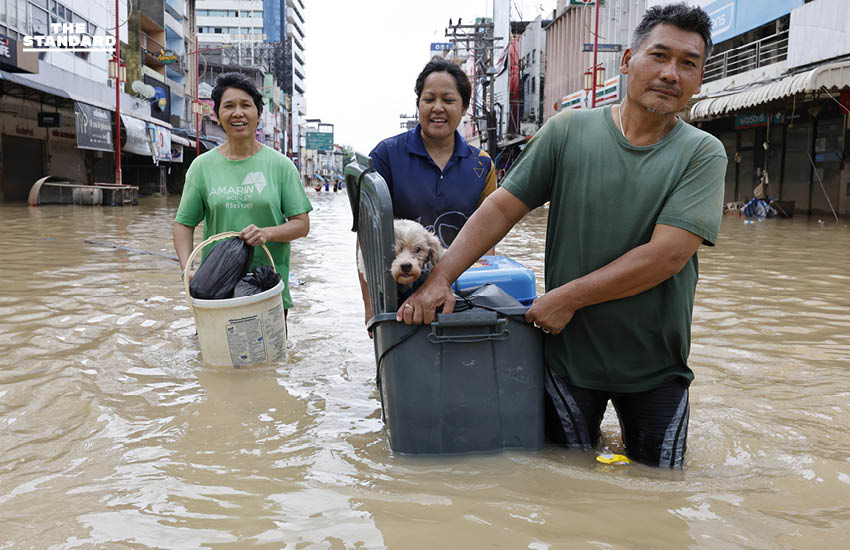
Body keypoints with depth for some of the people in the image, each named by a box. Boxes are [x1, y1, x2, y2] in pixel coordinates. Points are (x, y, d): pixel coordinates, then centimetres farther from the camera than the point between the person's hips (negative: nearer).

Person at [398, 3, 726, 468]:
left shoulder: (703, 154, -8)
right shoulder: (568, 132, -4)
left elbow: (667, 255, -19)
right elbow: (502, 208, -5)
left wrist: (567, 297, -19)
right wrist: (438, 280, -14)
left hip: (657, 364, 0)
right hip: (567, 351, 0)